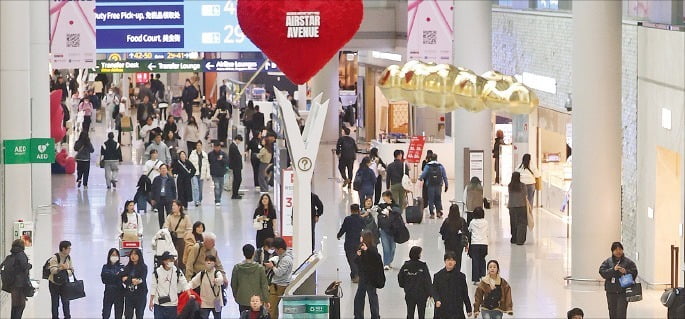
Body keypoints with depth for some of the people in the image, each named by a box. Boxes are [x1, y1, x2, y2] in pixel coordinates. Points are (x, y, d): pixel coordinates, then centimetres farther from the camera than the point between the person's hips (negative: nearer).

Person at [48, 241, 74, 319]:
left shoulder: (68, 258, 0)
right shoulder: (55, 258, -16)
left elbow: (71, 270, 3)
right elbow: (53, 270, -26)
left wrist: (66, 272, -19)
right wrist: (61, 268, -44)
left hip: (64, 283, 4)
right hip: (54, 283, -4)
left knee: (66, 302, 0)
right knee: (55, 303, 4)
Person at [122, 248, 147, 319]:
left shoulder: (143, 267, 0)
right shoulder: (127, 267, 12)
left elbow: (142, 280, -11)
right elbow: (123, 279, 1)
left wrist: (128, 279, -11)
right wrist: (133, 280, -16)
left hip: (140, 294, -3)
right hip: (129, 294, 3)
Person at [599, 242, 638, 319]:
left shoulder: (628, 262, 3)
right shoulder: (608, 262, 7)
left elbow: (634, 273, 0)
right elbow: (602, 272, -5)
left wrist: (626, 272, -18)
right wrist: (613, 269, -17)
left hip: (623, 291, -3)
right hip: (611, 291, 3)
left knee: (621, 313, -13)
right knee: (612, 313, 9)